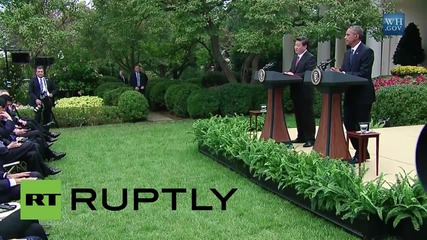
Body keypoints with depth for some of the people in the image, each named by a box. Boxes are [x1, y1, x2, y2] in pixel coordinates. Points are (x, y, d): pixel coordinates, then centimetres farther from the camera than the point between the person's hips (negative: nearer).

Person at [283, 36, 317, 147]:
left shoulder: (310, 58, -10)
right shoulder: (295, 57, 17)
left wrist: (294, 75, -27)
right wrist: (288, 74, -1)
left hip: (305, 91, -8)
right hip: (295, 91, 8)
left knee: (307, 115, -2)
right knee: (298, 115, 14)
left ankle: (310, 138, 4)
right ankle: (301, 137, 24)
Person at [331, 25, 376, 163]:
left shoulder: (367, 52, -11)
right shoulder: (347, 53, 14)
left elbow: (363, 74, -20)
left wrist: (343, 74, -22)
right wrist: (337, 72, -8)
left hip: (362, 95, -8)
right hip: (350, 94, 8)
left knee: (361, 125, 1)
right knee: (348, 123, 11)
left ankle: (360, 155, 13)